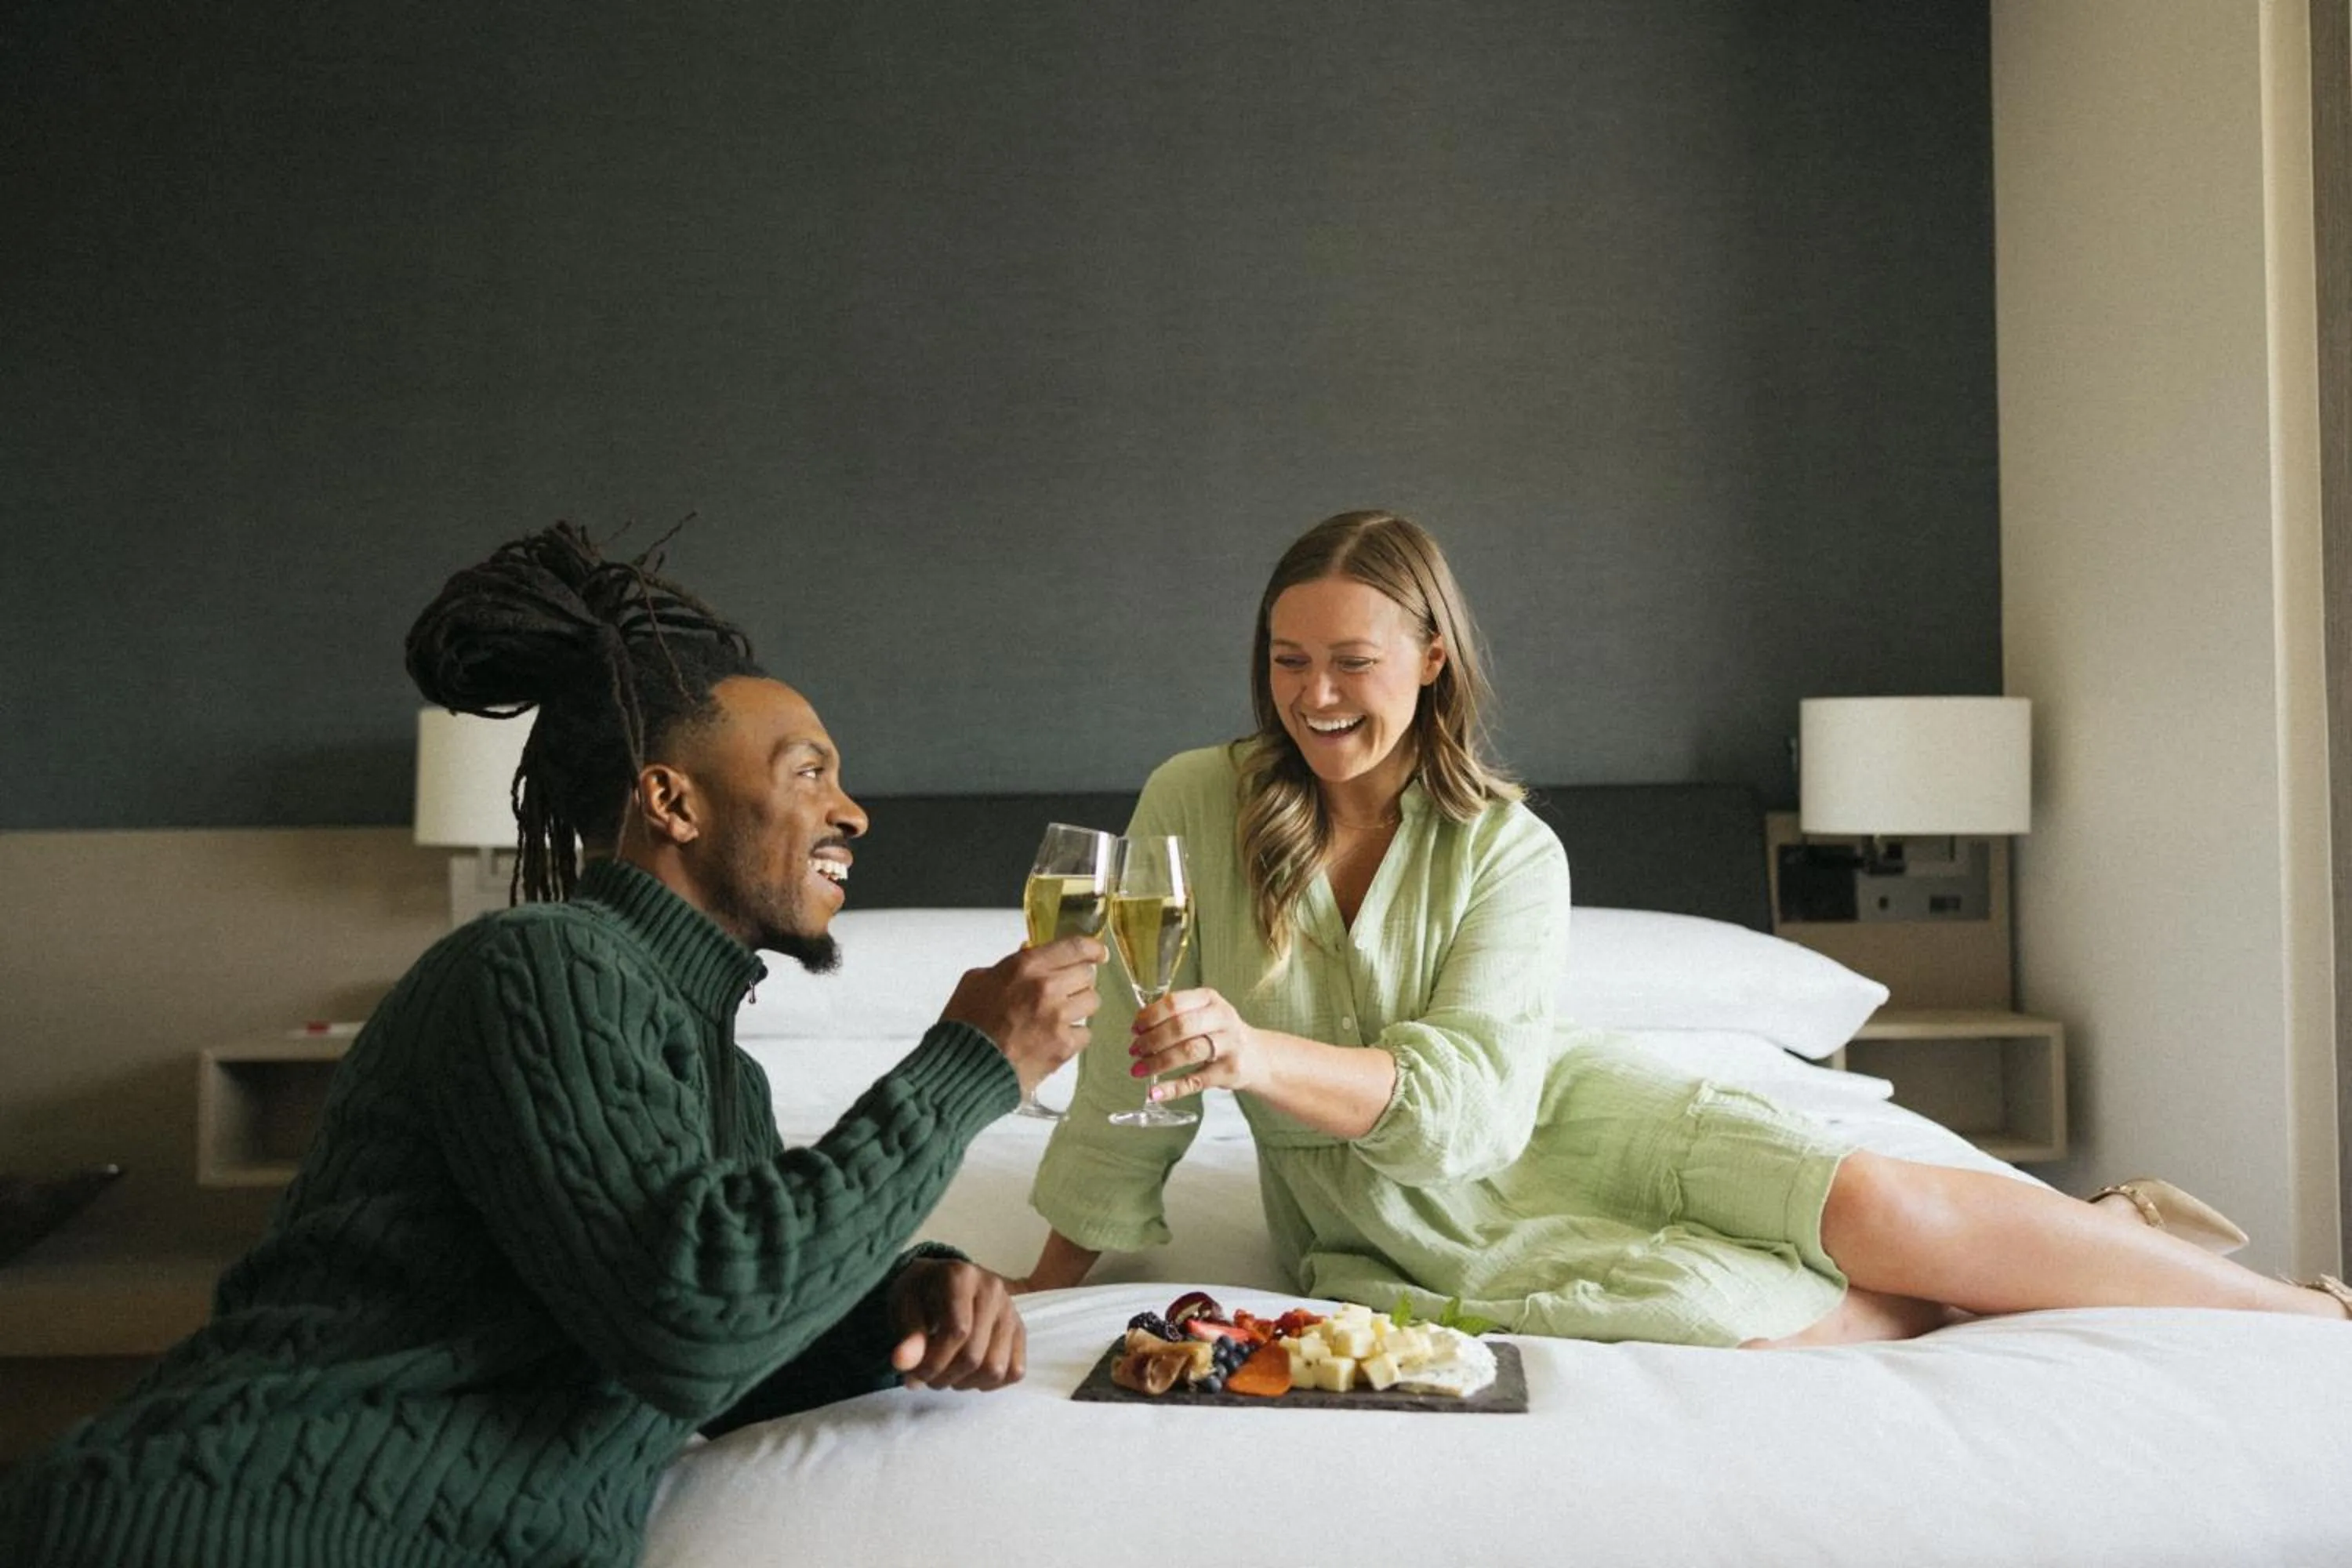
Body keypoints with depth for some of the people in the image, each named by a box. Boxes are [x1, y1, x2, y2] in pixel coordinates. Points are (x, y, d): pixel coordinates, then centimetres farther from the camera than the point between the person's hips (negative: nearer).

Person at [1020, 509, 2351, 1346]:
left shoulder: (1510, 850, -10)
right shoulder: (1196, 805, -12)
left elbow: (1476, 1089, -21)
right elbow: (1135, 1066, -7)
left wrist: (1265, 1055, -38)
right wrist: (1056, 1278, -4)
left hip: (1553, 1110, 1)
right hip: (1379, 1213, -1)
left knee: (1874, 1203, -20)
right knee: (1740, 1312, -27)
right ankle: (1978, 1297, 1)